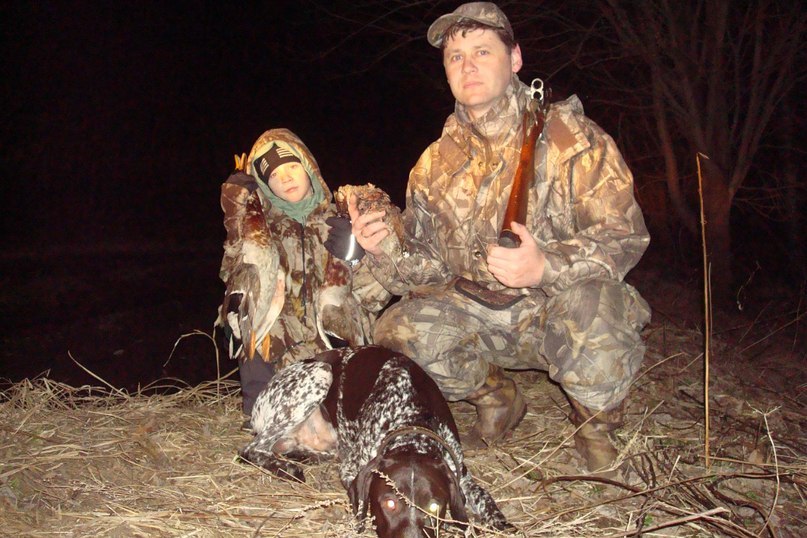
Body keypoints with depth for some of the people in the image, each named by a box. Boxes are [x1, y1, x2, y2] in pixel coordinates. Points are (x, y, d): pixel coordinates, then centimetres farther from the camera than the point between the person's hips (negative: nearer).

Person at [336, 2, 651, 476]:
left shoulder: (571, 137, -10)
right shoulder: (437, 164, 4)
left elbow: (625, 234, -17)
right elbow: (426, 266, 4)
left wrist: (546, 266, -35)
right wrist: (386, 250, -19)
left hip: (562, 303, -4)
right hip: (481, 318, 4)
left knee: (590, 310, -37)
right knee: (399, 332, -19)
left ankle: (596, 423, -2)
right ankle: (498, 400, 11)